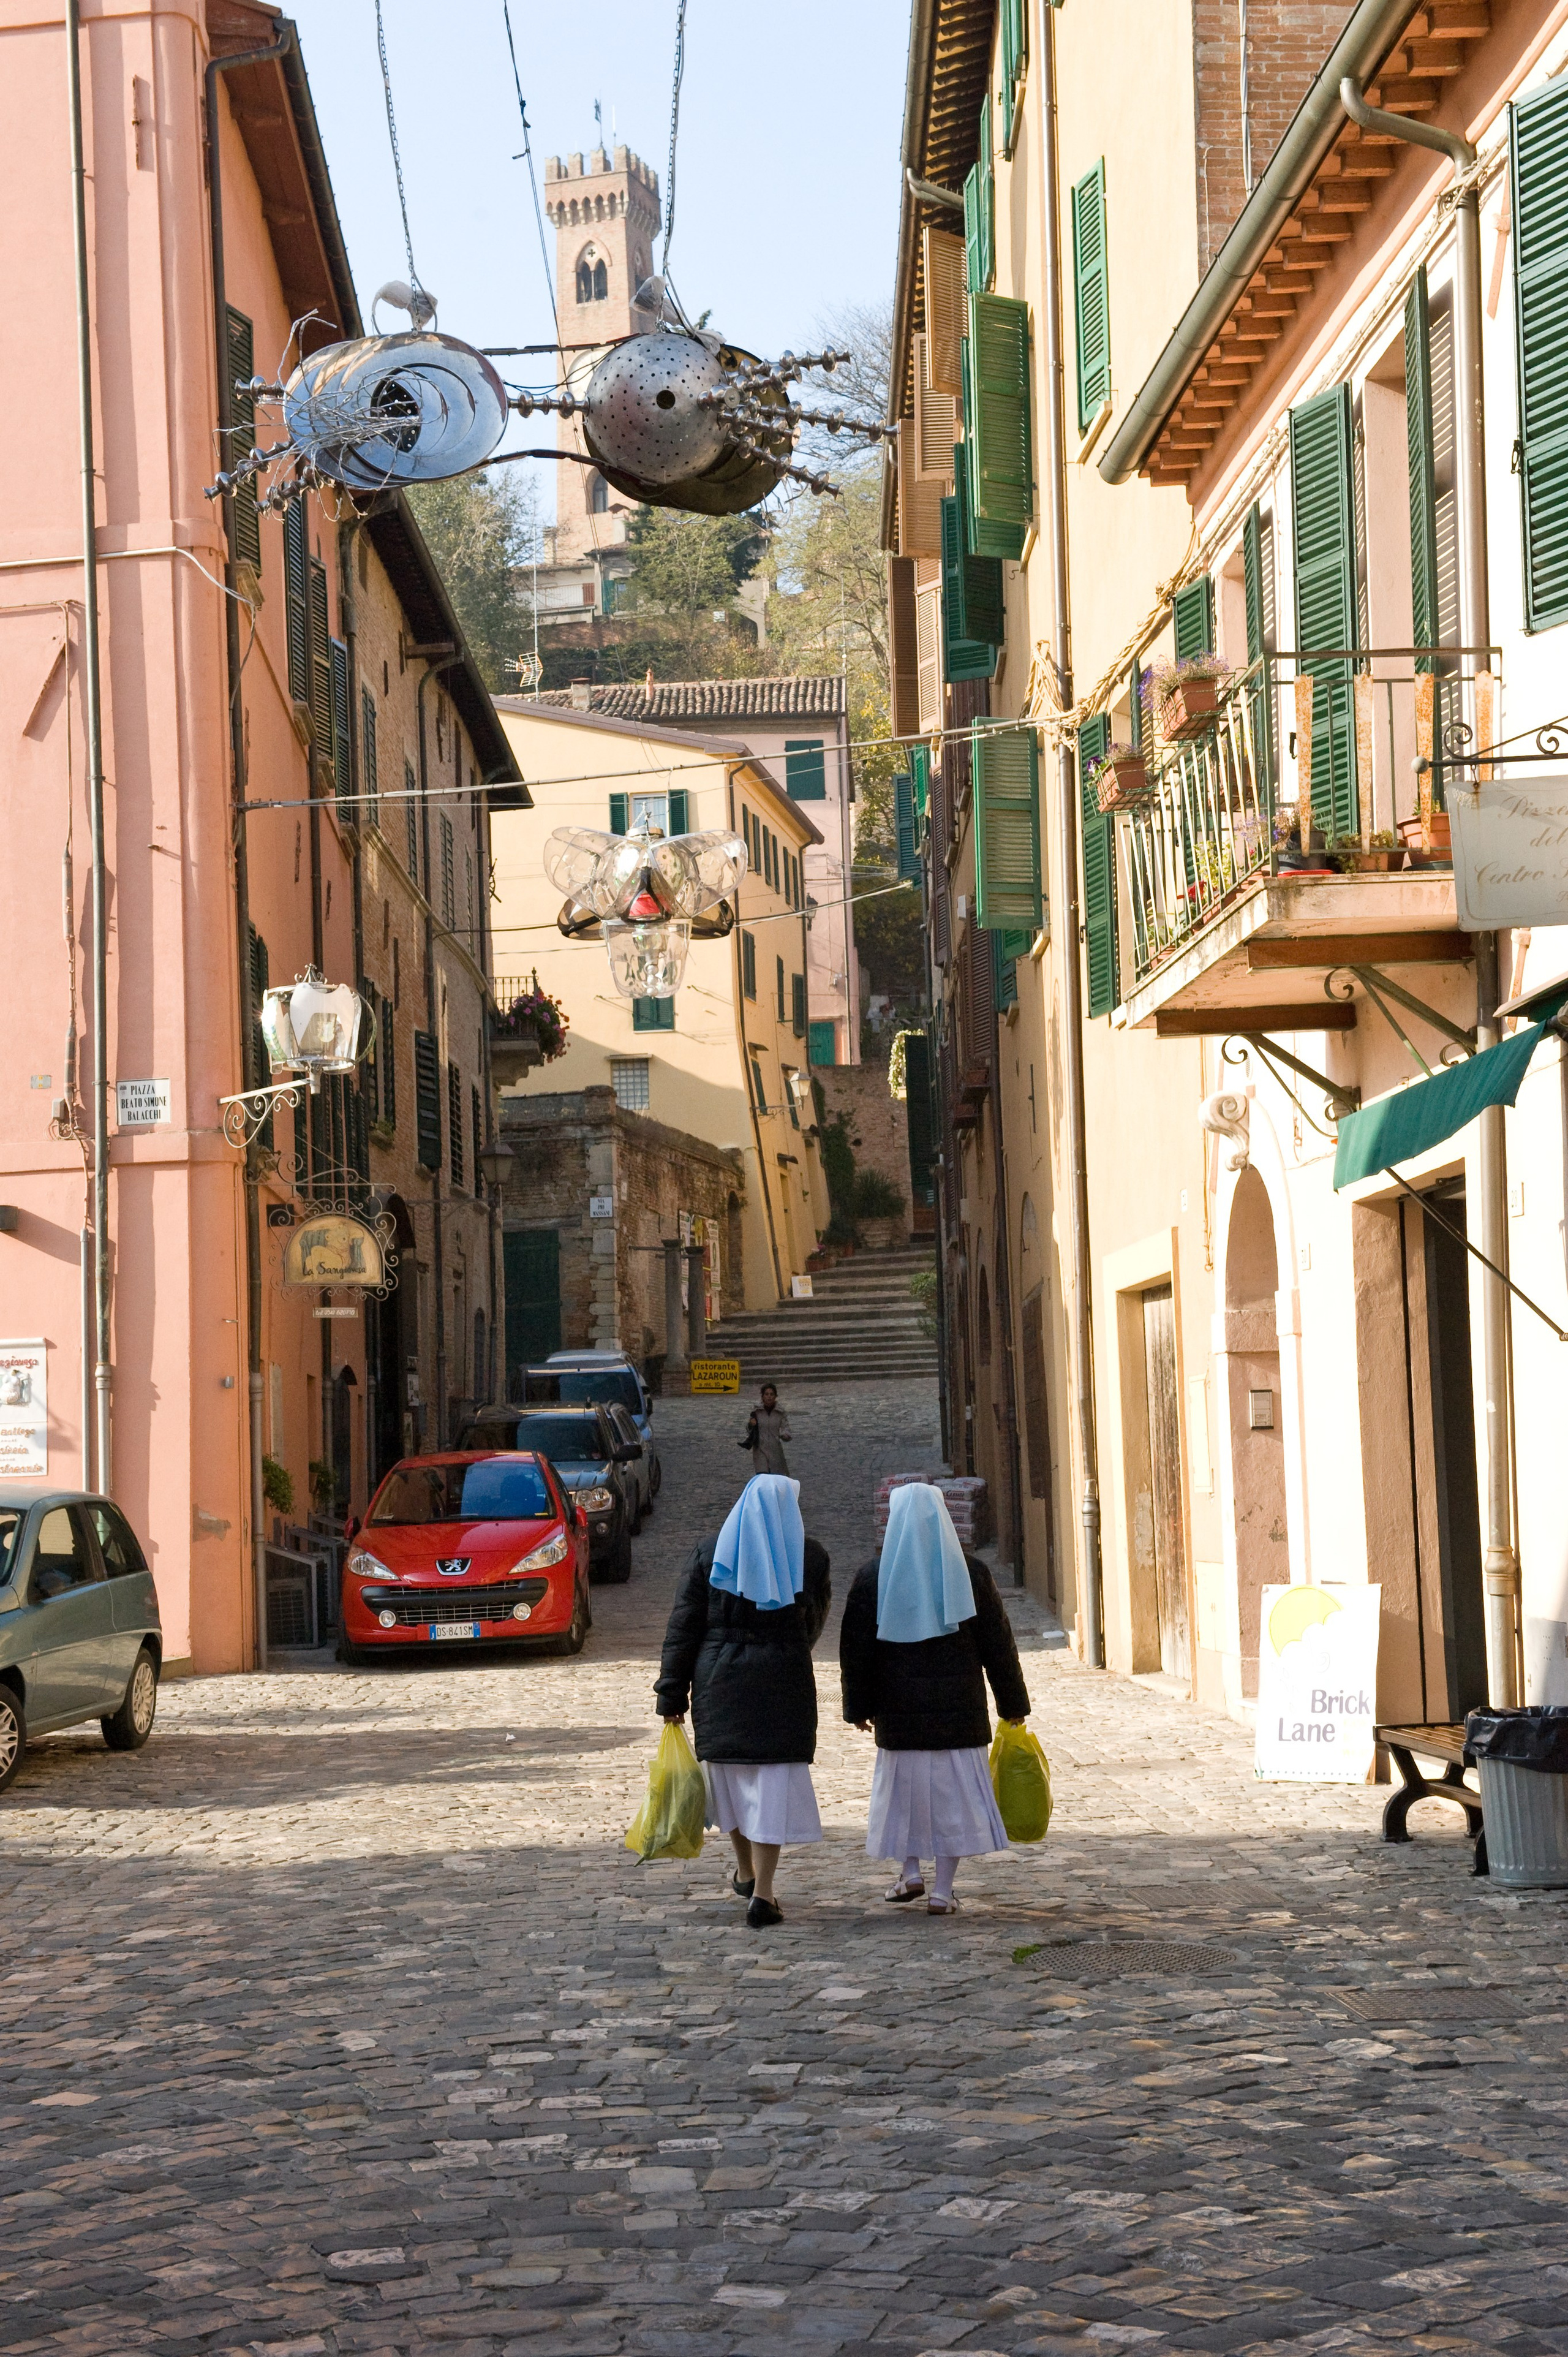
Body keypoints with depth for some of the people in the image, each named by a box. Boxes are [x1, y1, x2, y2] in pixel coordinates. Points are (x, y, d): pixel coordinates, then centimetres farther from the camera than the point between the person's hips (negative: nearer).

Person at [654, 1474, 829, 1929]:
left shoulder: (710, 1553, 0)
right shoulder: (809, 1557, 0)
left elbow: (683, 1626, -2)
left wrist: (672, 1692, 2)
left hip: (719, 1681, 2)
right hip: (784, 1682, -1)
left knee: (729, 1773, 19)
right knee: (774, 1785, 1)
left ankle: (746, 1873, 36)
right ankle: (762, 1895, -5)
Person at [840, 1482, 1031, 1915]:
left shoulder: (872, 1577, -2)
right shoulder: (970, 1572, -1)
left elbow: (855, 1650, 1)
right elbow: (998, 1644, 2)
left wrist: (858, 1708, 10)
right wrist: (1013, 1704, 10)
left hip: (899, 1711, 0)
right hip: (960, 1710, 0)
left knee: (905, 1786, 16)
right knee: (954, 1791, 4)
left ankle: (911, 1871, 12)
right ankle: (942, 1891, 2)